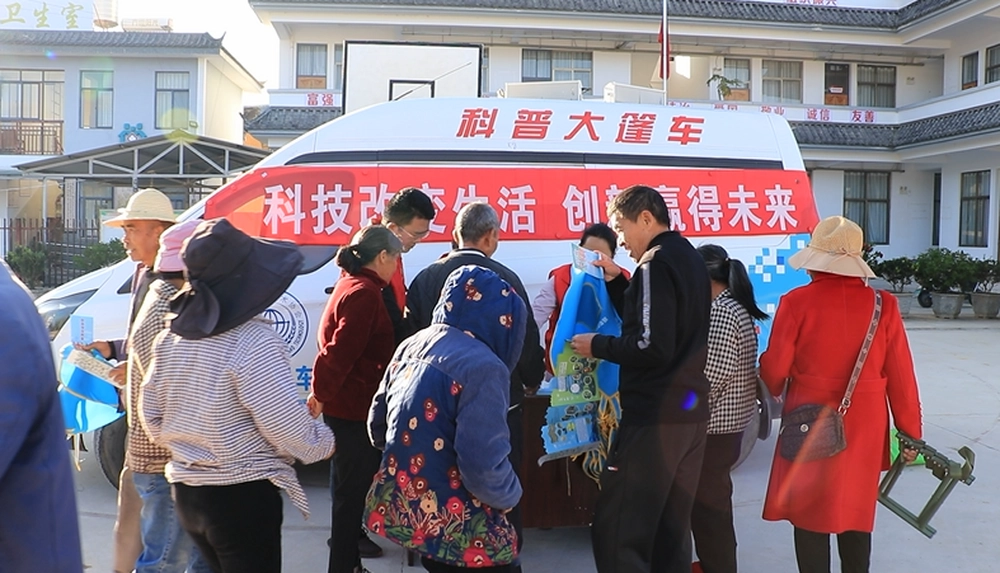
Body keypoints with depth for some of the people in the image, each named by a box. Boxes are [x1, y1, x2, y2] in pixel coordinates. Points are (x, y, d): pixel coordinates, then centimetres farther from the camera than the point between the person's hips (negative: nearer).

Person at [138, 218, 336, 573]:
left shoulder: (171, 337, 0)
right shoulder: (253, 342, -22)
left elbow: (151, 417, 9)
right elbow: (292, 430, -21)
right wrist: (325, 443, -2)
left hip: (185, 491, 8)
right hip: (242, 495, -7)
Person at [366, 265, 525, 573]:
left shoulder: (411, 346, 2)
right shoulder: (483, 367, -22)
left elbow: (378, 425, 12)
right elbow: (483, 467, -26)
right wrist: (510, 496, -6)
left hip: (398, 509, 8)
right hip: (454, 527, -7)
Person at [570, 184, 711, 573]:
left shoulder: (656, 263, -14)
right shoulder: (689, 259, 15)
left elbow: (653, 345, -22)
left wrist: (597, 346, -10)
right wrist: (616, 282, 14)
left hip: (655, 416, -10)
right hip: (690, 411, 10)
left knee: (616, 531, -5)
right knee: (672, 529, 15)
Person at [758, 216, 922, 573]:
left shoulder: (796, 302, -13)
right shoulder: (883, 305, -4)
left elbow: (774, 369, -8)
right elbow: (901, 377, -1)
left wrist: (775, 392, 15)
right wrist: (910, 431, 10)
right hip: (864, 425, 3)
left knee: (809, 513, 9)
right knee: (857, 511, 18)